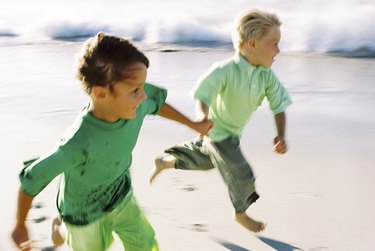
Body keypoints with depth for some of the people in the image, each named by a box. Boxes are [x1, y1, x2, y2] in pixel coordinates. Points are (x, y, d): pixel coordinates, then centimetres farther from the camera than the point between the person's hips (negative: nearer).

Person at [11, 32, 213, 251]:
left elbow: (157, 102, 0)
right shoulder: (80, 143, -41)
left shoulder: (135, 104, -26)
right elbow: (31, 180, -27)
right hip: (85, 211, -5)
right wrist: (20, 226, -11)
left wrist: (194, 125, 13)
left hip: (122, 196, 5)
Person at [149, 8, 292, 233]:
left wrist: (281, 135, -27)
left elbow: (279, 105, -13)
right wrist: (203, 117, -60)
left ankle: (166, 160, 47)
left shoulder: (267, 76, -17)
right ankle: (241, 213, 33)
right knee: (242, 177, 3)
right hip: (217, 132, -7)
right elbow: (203, 96, -39)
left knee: (206, 160, 28)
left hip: (235, 130, 7)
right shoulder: (225, 70, -34)